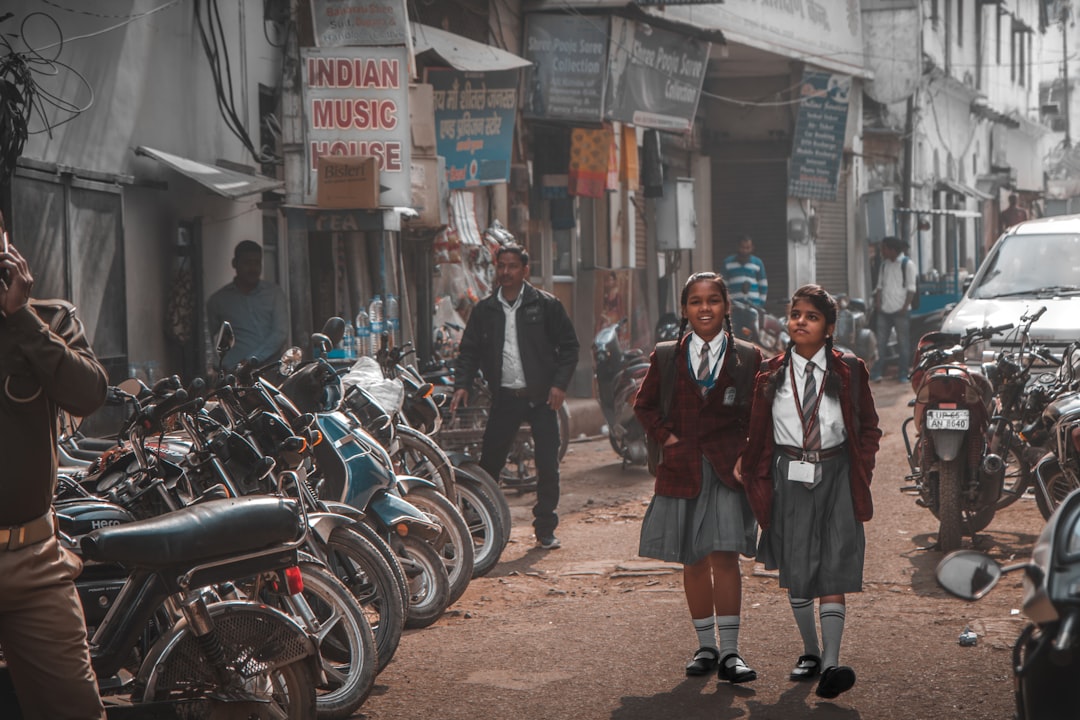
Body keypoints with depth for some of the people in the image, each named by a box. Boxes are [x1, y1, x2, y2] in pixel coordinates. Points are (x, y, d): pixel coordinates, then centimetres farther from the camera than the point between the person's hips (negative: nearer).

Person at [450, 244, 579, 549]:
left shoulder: (545, 305, 0)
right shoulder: (484, 310, 8)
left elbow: (568, 346, 3)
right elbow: (469, 350, 11)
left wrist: (559, 383, -8)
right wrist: (462, 384, -5)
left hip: (542, 397, -2)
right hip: (504, 397, 2)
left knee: (548, 466, -2)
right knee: (489, 463, 2)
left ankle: (545, 527, 9)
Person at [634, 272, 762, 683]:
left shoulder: (748, 359, 2)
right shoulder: (667, 358, 6)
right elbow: (644, 404, 15)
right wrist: (666, 436, 0)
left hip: (727, 468, -2)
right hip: (682, 470, 2)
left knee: (724, 555, -11)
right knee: (693, 561, 8)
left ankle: (729, 653, -7)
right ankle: (706, 646, 20)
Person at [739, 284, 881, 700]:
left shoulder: (848, 372, 1)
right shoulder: (770, 374, 3)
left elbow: (868, 427, 10)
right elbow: (757, 433, 10)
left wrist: (861, 473, 0)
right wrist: (757, 480, 6)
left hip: (835, 477, -2)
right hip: (789, 477, 2)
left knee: (833, 571, -10)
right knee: (796, 571, 8)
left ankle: (831, 665, -16)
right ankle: (810, 653, 25)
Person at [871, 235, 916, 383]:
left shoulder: (907, 264, -3)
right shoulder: (883, 265, 13)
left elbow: (911, 289, -6)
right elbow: (880, 286, 14)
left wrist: (905, 308, -13)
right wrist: (878, 304, 1)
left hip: (900, 311, -5)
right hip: (884, 310, 5)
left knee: (903, 343, 1)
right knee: (880, 343, 1)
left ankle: (903, 375, 6)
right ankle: (877, 373, 3)